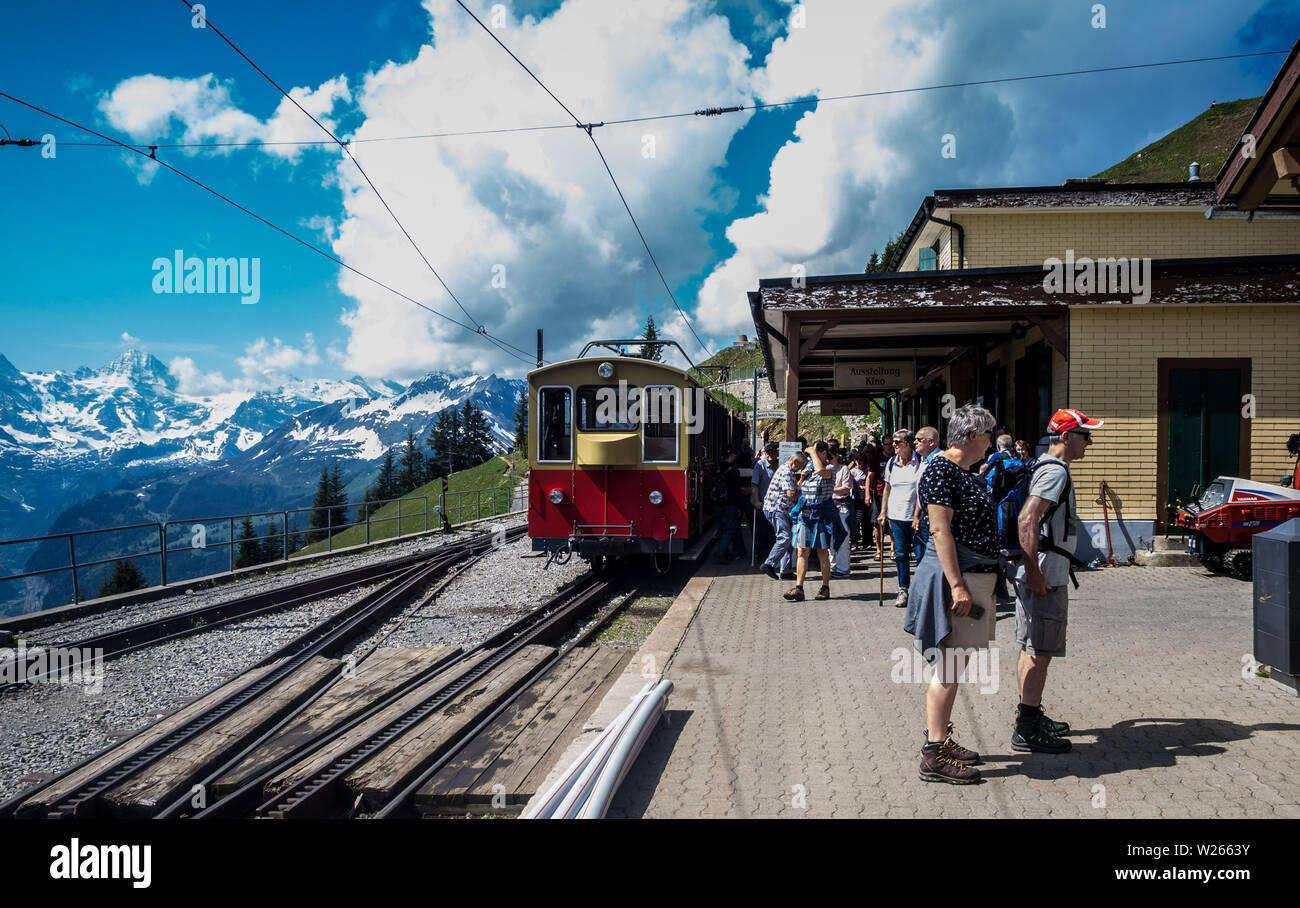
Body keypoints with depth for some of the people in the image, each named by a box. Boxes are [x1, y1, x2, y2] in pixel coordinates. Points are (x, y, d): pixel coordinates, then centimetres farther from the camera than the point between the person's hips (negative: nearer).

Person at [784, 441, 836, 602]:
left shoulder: (829, 469, -5)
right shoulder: (809, 467, 16)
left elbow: (820, 470, -31)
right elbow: (799, 490, 27)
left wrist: (812, 451, -16)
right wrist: (802, 477, 5)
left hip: (820, 516, -5)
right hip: (804, 515, 6)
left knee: (822, 552, 4)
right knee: (802, 552, -1)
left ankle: (825, 588, 15)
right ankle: (798, 588, -4)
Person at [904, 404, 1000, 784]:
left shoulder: (965, 473, 16)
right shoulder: (941, 470, -15)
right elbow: (940, 530, -21)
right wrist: (957, 586, -25)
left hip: (972, 577, 10)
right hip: (955, 578, -10)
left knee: (954, 665, 16)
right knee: (949, 666, -7)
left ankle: (939, 735, 26)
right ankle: (935, 756, -1)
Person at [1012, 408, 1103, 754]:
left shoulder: (1043, 467, 17)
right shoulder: (1055, 471, -15)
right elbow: (1027, 520, -27)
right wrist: (1034, 572, -28)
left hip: (1038, 575, 10)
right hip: (1045, 578, -10)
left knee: (1030, 649, 17)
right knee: (1040, 654, -5)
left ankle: (1030, 716, 28)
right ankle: (1027, 731, 0)